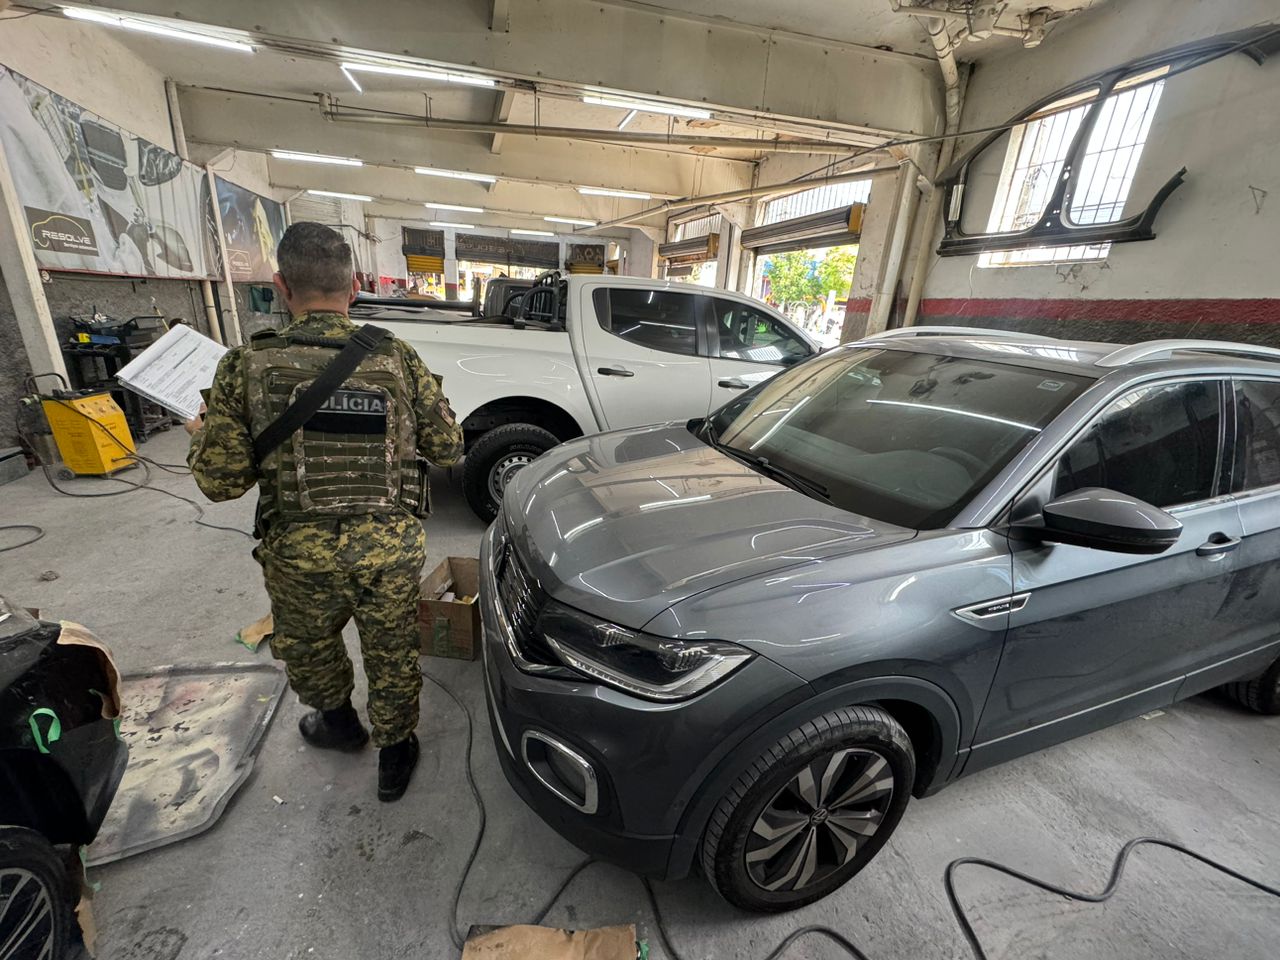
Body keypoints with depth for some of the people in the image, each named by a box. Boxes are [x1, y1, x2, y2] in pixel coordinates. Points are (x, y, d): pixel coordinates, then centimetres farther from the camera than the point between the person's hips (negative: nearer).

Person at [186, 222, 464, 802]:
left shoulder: (246, 366, -9)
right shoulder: (398, 360, -7)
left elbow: (221, 482, -6)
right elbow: (448, 448, -1)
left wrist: (201, 440, 16)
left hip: (299, 553, 0)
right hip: (391, 547, 1)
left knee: (305, 646, 30)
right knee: (391, 652, 20)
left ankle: (337, 723, 53)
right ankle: (394, 755, 39)